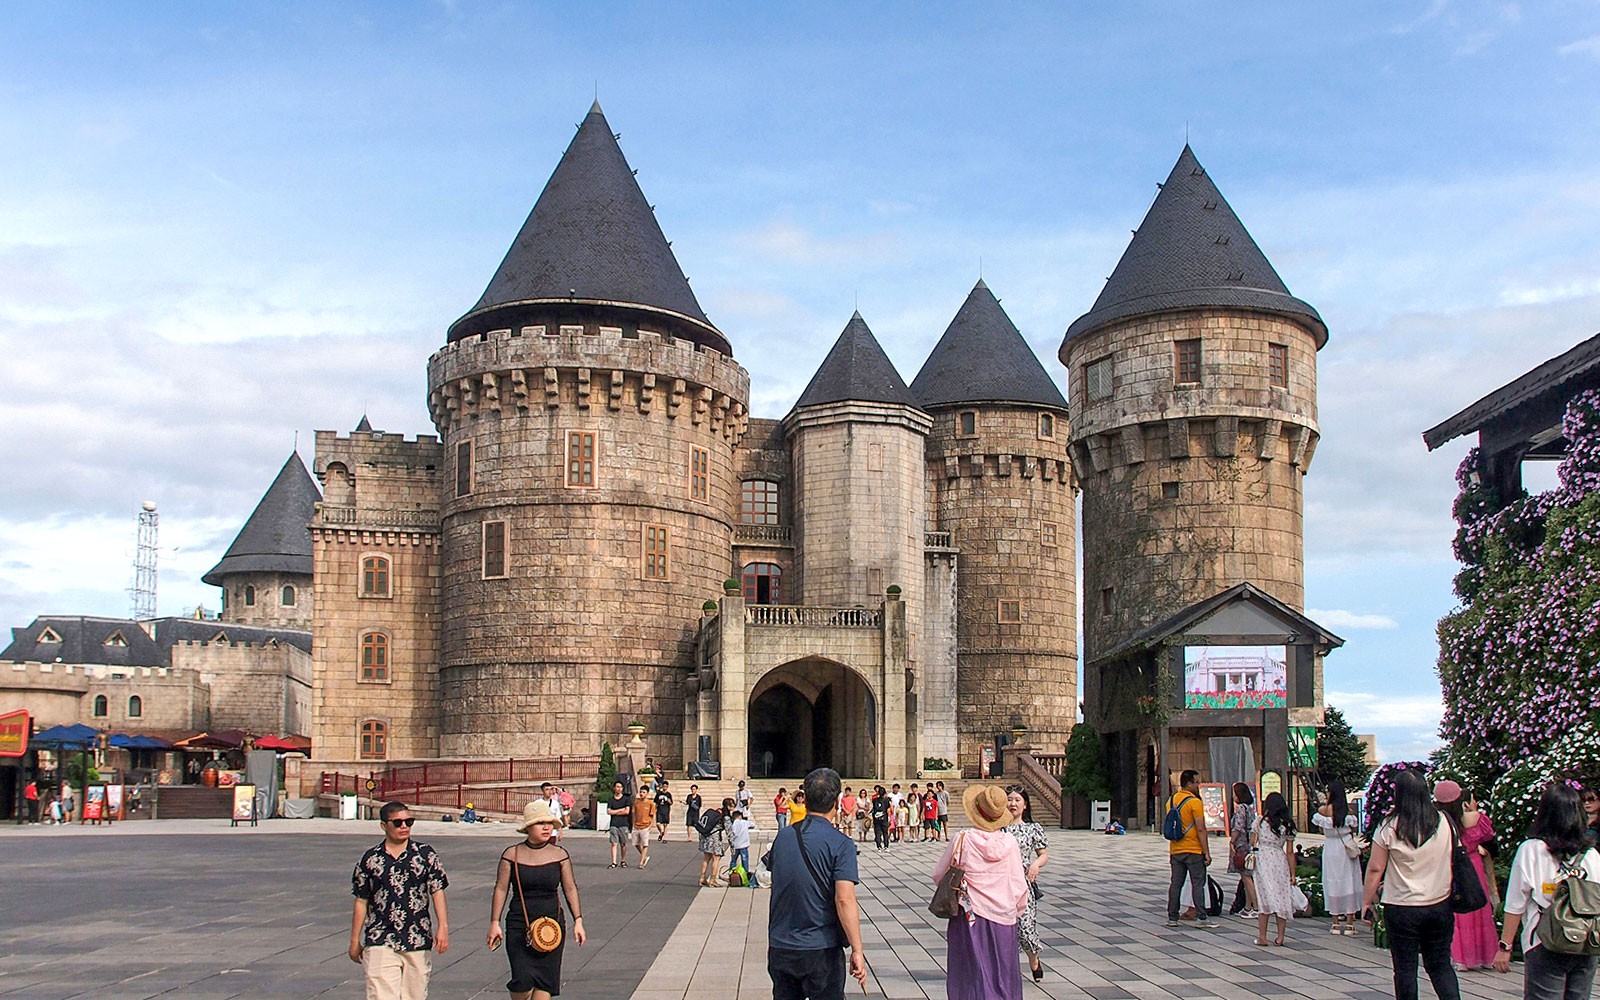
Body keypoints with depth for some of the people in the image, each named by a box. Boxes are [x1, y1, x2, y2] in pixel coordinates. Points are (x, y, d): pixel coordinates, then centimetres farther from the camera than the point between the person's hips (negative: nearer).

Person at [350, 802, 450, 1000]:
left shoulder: (426, 855, 4)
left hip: (418, 941, 1)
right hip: (380, 942, -1)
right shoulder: (370, 859, 3)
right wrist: (355, 941, 9)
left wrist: (443, 928, -9)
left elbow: (437, 892, 2)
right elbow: (361, 902, 8)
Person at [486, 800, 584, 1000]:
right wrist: (494, 923, -2)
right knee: (523, 981, -11)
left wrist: (578, 920, 2)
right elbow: (501, 889, 1)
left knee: (544, 982, 0)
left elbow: (570, 889, 7)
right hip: (518, 926, -2)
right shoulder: (512, 854, -2)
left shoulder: (559, 855, 2)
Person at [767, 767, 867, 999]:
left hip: (779, 947, 5)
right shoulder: (840, 844, -13)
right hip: (821, 949, -5)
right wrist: (857, 950, -20)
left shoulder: (782, 837, 5)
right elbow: (844, 900, -21)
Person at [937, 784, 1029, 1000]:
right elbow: (1019, 885, -3)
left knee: (974, 975, 7)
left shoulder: (962, 841, -11)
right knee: (1003, 976, 14)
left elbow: (939, 875, 0)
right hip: (1003, 918, 2)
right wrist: (1017, 910, 14)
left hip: (970, 918, -1)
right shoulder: (1009, 842, -8)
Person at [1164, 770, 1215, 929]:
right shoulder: (1195, 802, -12)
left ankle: (1172, 917, 9)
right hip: (1193, 850, -6)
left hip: (1175, 850, 6)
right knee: (1198, 884, -1)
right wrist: (1207, 852, -11)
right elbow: (1201, 829, -15)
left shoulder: (1171, 800, 10)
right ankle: (1201, 917, -2)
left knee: (1175, 884, 8)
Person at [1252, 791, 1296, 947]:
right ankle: (1280, 937, 7)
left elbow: (1252, 841, 0)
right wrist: (1293, 874, 10)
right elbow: (1290, 852, 8)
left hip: (1263, 858, -2)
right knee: (1282, 899, 8)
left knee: (1264, 898, 0)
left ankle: (1262, 937, -1)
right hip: (1281, 860, 2)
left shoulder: (1260, 820, 1)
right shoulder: (1288, 825, 7)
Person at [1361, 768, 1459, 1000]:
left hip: (1402, 907, -3)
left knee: (1405, 968, 7)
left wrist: (1366, 901, 2)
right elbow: (1455, 859, 8)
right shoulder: (1443, 822, -2)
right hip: (1440, 905, 3)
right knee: (1440, 964, 13)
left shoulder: (1390, 827, -11)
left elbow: (1375, 869, -8)